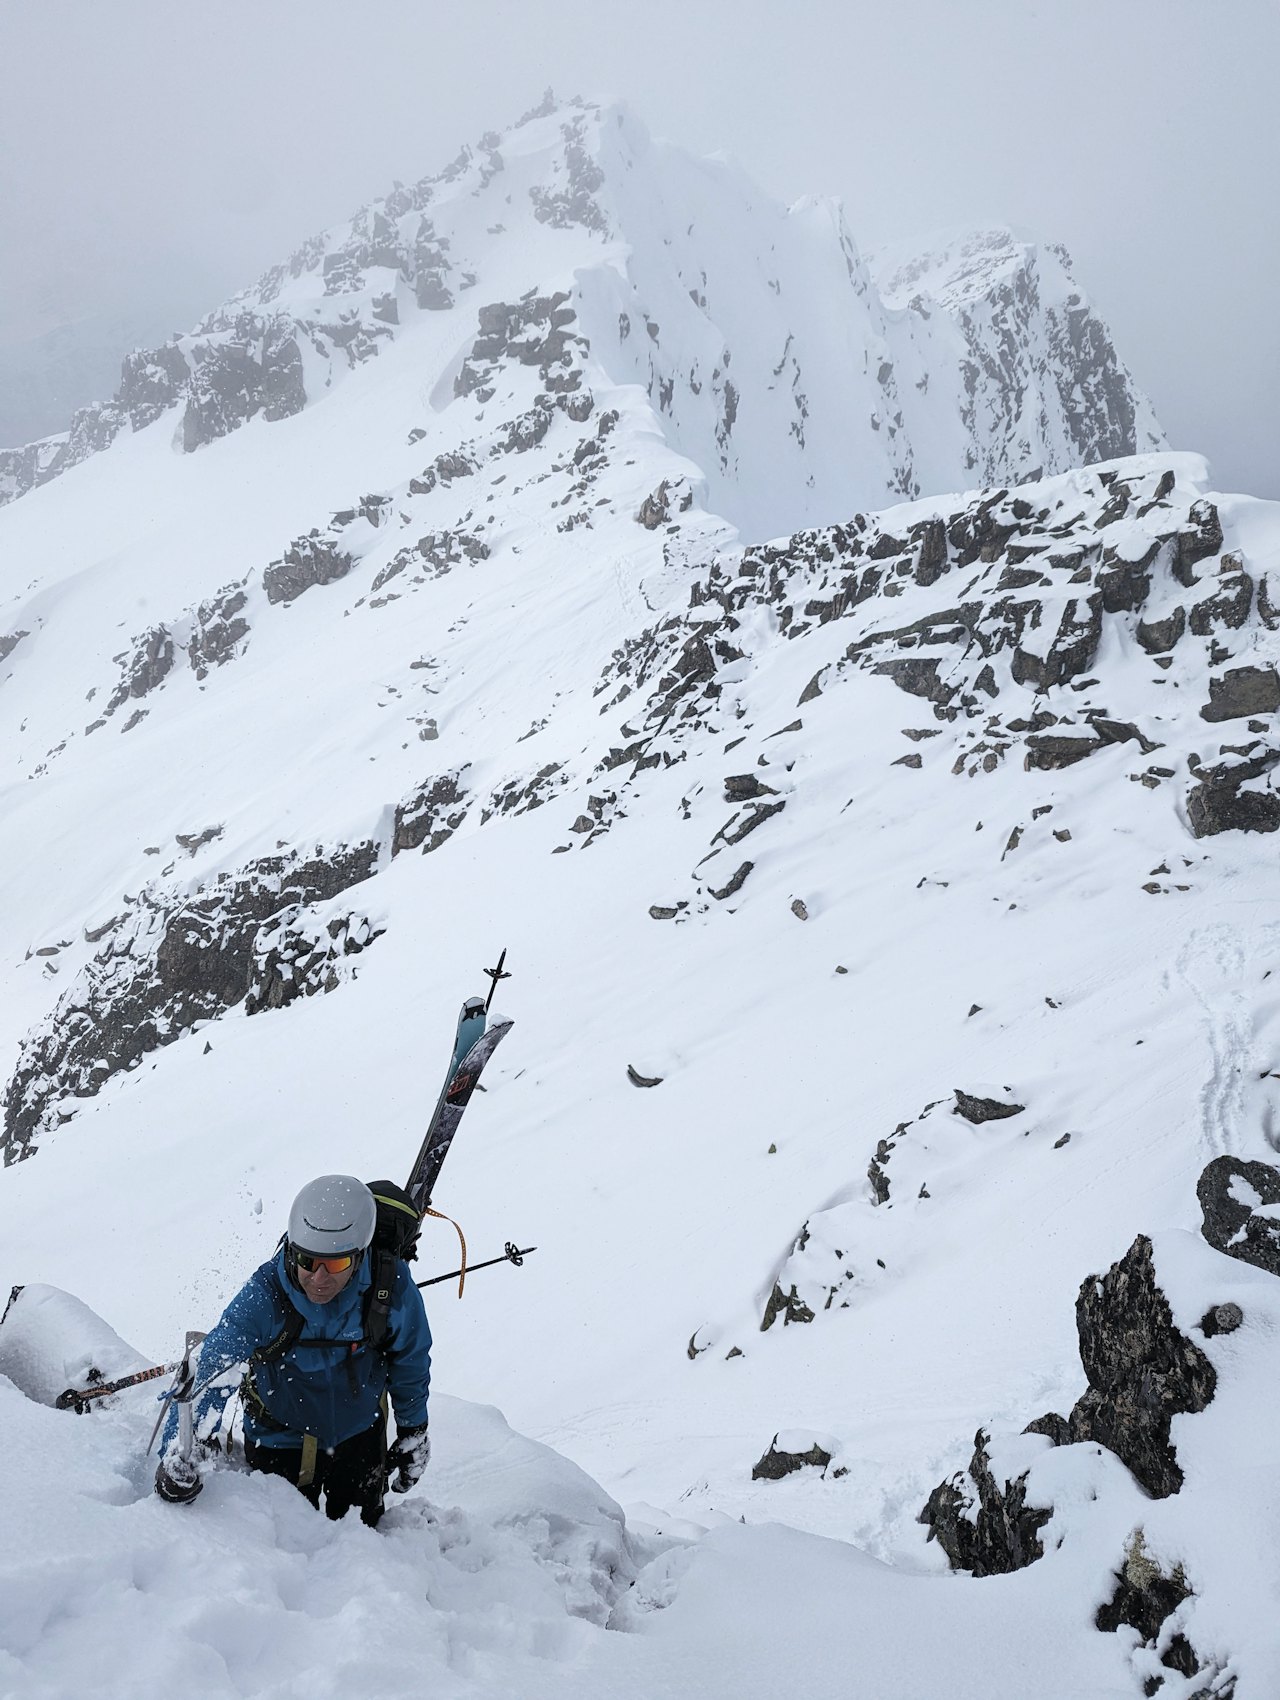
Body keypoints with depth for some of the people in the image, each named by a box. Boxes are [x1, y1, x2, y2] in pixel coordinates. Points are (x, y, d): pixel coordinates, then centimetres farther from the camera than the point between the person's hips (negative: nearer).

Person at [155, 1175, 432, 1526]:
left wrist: (413, 1432, 5)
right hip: (279, 1441, -2)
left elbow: (410, 1362, -8)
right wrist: (178, 1453, -51)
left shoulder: (391, 1287, -27)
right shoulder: (265, 1295, -34)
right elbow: (209, 1370, -37)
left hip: (360, 1437, 2)